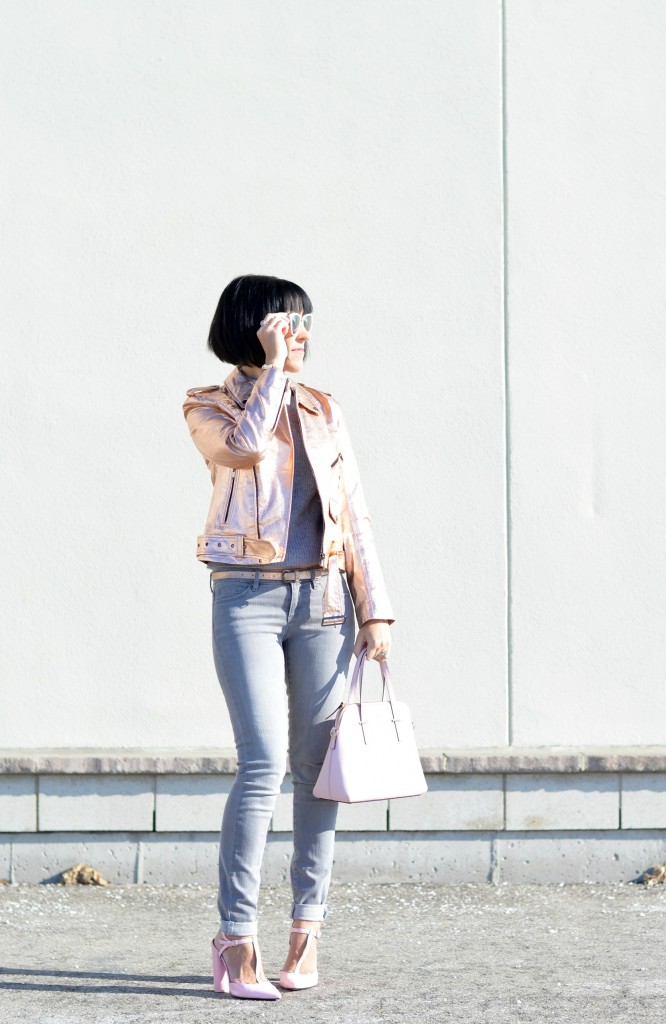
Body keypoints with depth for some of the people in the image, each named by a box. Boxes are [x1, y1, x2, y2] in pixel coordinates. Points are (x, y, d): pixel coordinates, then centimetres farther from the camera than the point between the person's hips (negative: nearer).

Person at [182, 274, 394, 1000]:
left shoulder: (320, 411, 13)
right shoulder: (209, 409, 3)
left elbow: (353, 513, 11)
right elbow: (246, 447, -21)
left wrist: (374, 610, 4)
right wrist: (271, 368, -10)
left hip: (322, 597, 3)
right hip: (247, 598, -3)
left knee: (314, 765, 2)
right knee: (263, 763, -13)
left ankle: (306, 934, 9)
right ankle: (235, 940, -7)